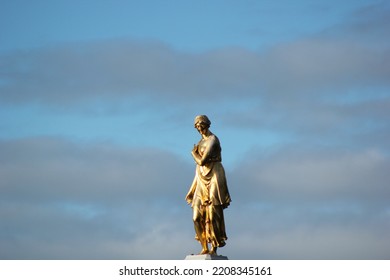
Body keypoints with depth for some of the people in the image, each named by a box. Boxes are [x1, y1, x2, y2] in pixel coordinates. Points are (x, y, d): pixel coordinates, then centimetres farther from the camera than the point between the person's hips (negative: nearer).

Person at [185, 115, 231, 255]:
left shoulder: (212, 140, -9)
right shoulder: (201, 142, 18)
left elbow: (202, 161, -16)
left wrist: (193, 153, 2)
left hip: (213, 177, -8)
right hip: (202, 179, 8)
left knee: (213, 214, -10)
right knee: (197, 217, 1)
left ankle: (214, 248, -9)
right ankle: (205, 248, 3)